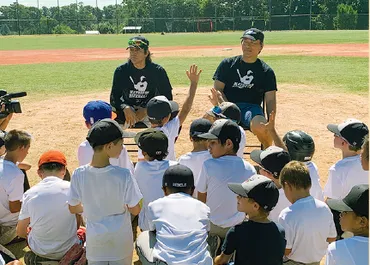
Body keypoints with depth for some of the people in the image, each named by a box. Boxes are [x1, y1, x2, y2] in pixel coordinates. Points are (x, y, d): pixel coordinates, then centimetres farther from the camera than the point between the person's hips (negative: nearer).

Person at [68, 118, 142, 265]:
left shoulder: (78, 174, -17)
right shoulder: (123, 175, -24)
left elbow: (73, 208, -3)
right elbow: (135, 210, -13)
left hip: (95, 240, 2)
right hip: (120, 239, -1)